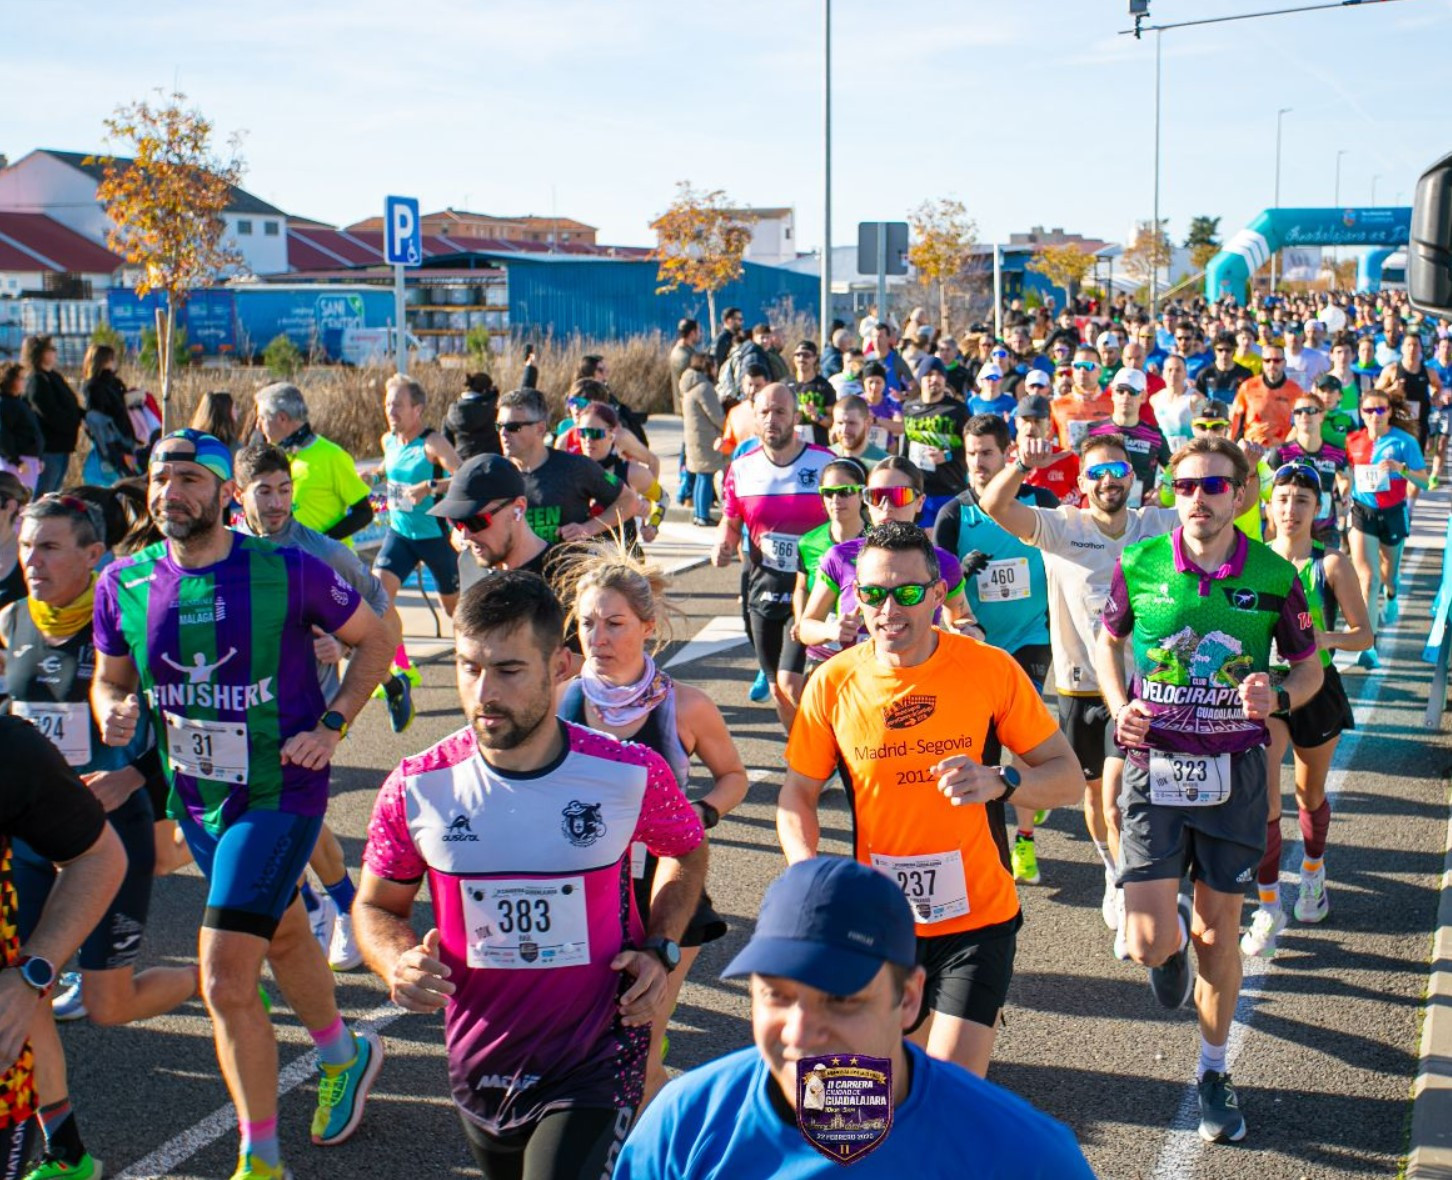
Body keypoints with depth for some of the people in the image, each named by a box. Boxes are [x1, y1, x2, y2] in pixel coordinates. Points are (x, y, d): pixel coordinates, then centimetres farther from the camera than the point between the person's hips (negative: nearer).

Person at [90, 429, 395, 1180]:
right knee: (281, 934, 25)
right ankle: (344, 1055, 53)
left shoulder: (287, 570, -15)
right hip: (195, 799, 6)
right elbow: (109, 678, 11)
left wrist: (331, 726, -11)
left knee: (225, 980, -12)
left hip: (280, 793, -6)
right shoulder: (124, 583, -3)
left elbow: (373, 638, -1)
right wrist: (113, 711, -12)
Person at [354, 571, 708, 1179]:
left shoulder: (631, 774, -14)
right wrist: (398, 964, -17)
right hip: (480, 1068, 3)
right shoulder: (416, 788, -12)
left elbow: (686, 850, 8)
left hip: (596, 1062, -3)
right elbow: (376, 907, 4)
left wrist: (661, 950, -6)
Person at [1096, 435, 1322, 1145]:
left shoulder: (1273, 575, -4)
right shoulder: (1139, 565, -4)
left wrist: (1278, 698, -14)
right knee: (1148, 945, -8)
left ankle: (1213, 1072, 32)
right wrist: (1119, 707, -5)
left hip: (1234, 773, 0)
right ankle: (1174, 928, 32)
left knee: (1219, 934, 10)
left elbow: (1310, 666, 8)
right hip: (1154, 767, 0)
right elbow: (1108, 641, 13)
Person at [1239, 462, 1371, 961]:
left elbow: (1364, 634, -8)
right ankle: (1268, 907, -5)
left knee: (1310, 796, 18)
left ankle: (1313, 872, 48)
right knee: (1262, 793, -15)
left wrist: (1326, 638, -27)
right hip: (1264, 686, 0)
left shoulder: (1331, 564, -9)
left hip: (1316, 687, 0)